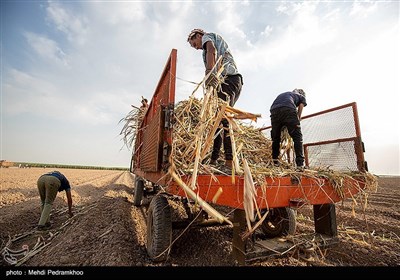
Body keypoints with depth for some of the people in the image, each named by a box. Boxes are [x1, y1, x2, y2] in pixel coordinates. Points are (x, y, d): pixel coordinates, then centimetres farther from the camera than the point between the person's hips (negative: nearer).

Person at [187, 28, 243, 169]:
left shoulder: (207, 37, 14)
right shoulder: (218, 44, 40)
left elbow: (211, 50, -12)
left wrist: (209, 72, -29)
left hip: (227, 79, -9)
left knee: (222, 118, -20)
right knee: (219, 118, 2)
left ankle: (229, 160, -25)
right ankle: (213, 159, 1)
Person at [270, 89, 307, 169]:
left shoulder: (282, 94, 43)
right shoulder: (301, 96, 32)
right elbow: (299, 112, 17)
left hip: (274, 110, 4)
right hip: (288, 109, -4)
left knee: (275, 138, 14)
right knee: (297, 137, 1)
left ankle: (275, 161, 17)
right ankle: (300, 164, -6)